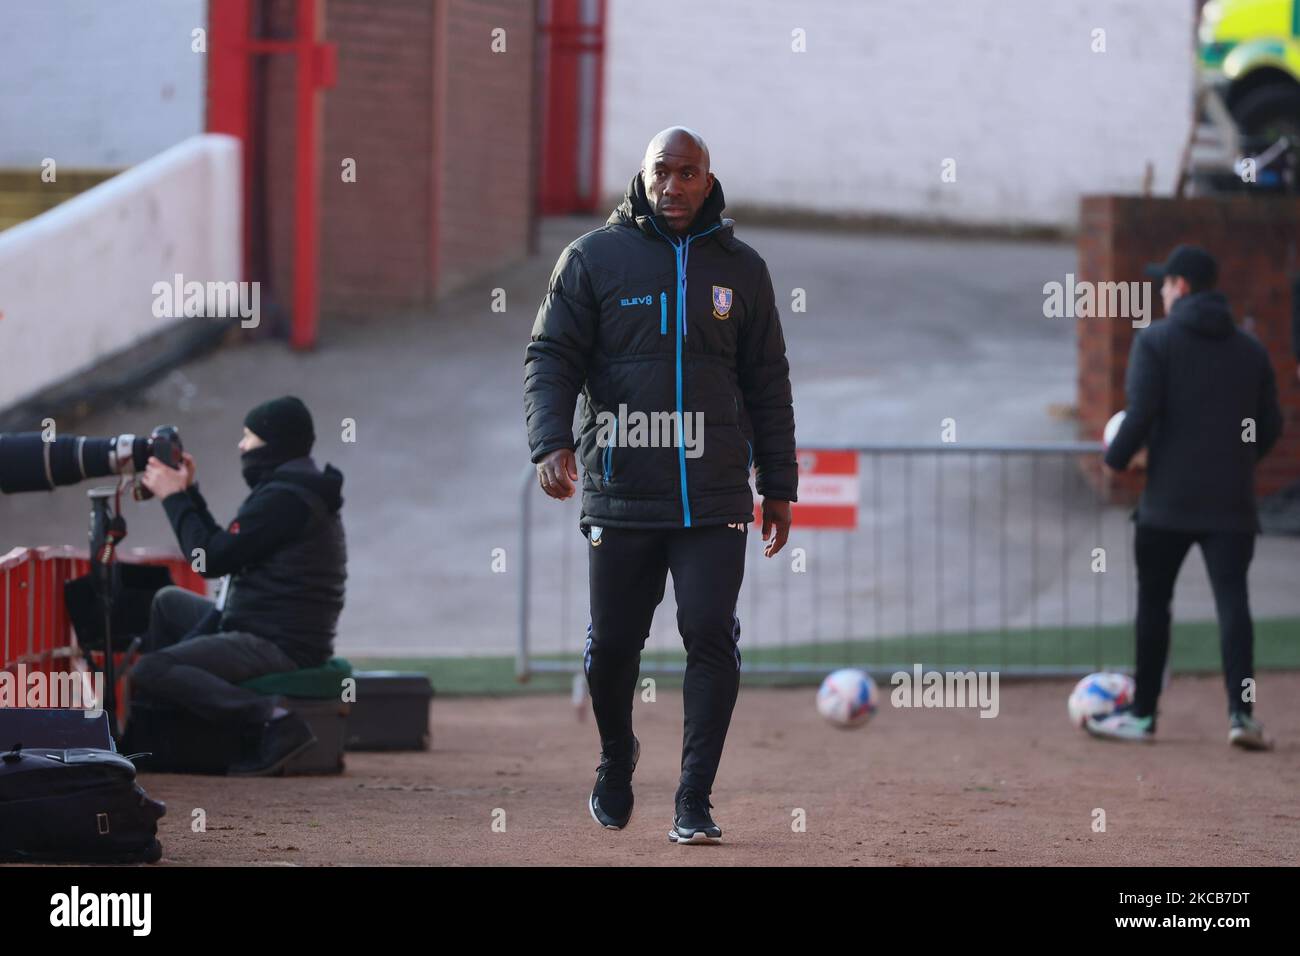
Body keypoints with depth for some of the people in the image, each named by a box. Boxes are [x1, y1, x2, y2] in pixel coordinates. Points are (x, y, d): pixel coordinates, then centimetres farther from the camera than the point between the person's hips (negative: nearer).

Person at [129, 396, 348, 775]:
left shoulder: (283, 499, -18)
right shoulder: (297, 489, 17)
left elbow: (211, 560, -17)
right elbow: (221, 547, 19)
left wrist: (174, 498, -6)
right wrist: (187, 493, 16)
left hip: (278, 647, -11)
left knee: (147, 671, -22)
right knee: (168, 601, 27)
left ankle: (273, 719, -28)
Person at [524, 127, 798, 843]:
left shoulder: (740, 269, 10)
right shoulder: (593, 258, 4)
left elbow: (767, 383, 15)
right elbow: (551, 357, 2)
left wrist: (778, 487, 13)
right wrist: (552, 441, -14)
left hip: (714, 497, 1)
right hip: (619, 489, -1)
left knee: (711, 635, -9)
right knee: (612, 641, 5)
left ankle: (694, 800, -4)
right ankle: (616, 758, 34)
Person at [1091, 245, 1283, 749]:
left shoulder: (1156, 340, -5)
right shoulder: (1250, 349, 9)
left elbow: (1141, 414, -13)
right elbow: (1270, 425, 10)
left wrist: (1115, 458, 3)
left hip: (1169, 499, -3)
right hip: (1232, 500, 3)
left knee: (1153, 604, 10)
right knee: (1232, 600, -3)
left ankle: (1142, 714, 17)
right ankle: (1242, 711, -18)